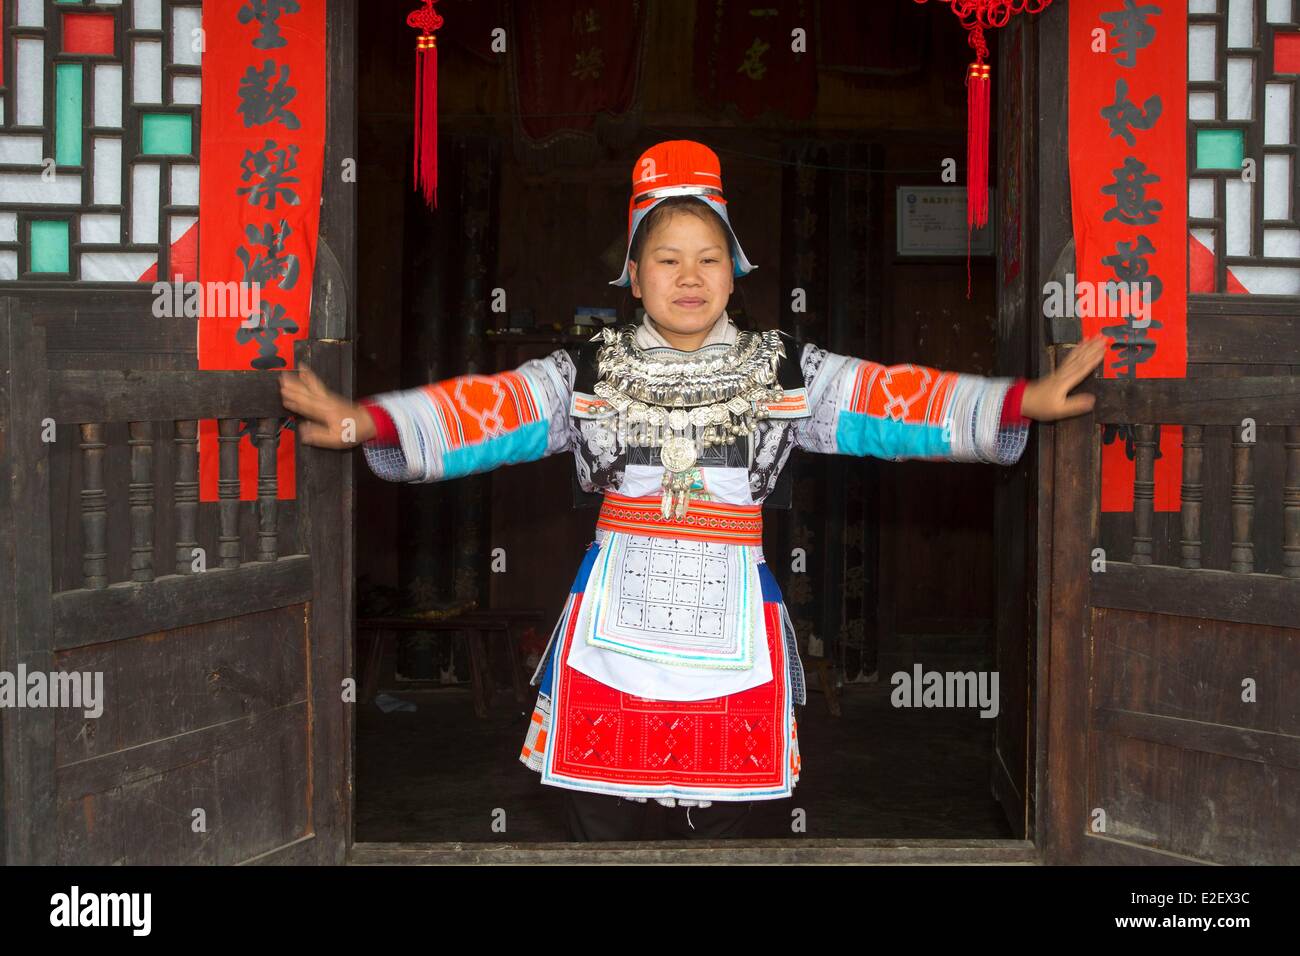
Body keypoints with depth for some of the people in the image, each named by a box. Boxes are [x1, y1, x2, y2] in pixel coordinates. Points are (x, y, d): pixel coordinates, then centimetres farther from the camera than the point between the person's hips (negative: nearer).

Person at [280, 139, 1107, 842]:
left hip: (731, 631, 0)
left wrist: (1025, 401, -17)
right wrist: (364, 422, -21)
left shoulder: (786, 375, 4)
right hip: (613, 622, 0)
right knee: (600, 823, 8)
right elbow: (489, 408, -7)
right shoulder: (588, 375, 4)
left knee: (721, 823, 10)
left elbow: (899, 400, -4)